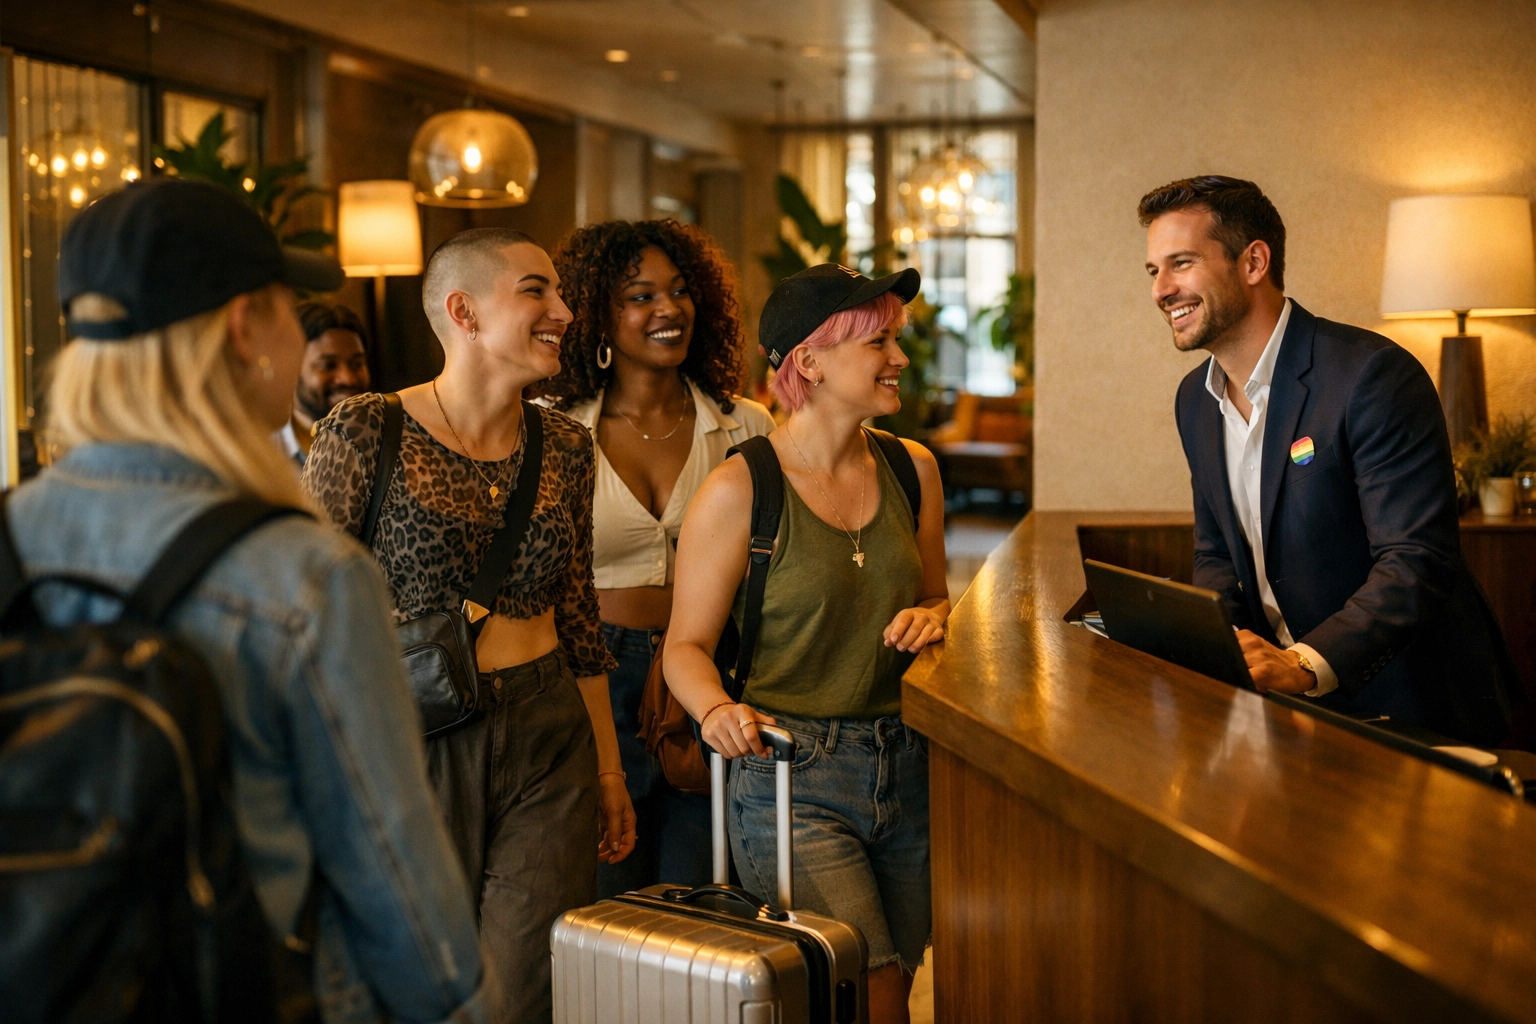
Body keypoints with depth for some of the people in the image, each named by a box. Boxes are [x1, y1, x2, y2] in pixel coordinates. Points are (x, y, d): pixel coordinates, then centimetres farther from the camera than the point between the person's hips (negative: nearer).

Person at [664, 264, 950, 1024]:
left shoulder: (913, 470, 6)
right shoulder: (740, 490, -10)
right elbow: (687, 645, -7)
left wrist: (931, 616, -3)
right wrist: (717, 710, -27)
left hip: (909, 769, 6)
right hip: (794, 776, -5)